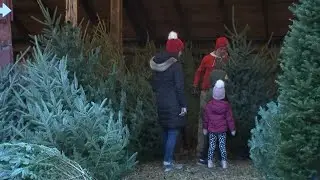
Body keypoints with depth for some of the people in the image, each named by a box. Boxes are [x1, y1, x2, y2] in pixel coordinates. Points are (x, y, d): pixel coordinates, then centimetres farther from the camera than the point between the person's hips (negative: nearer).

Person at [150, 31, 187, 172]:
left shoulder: (156, 64, 8)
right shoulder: (175, 64, -15)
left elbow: (154, 84, 15)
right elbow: (179, 87, -16)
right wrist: (183, 105, -12)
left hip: (161, 102, 8)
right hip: (173, 103, -8)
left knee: (166, 131, 17)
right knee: (173, 132, -3)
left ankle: (168, 159, 23)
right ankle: (168, 162, -4)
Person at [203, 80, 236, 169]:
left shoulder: (209, 104, -5)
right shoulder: (226, 105, -6)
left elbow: (206, 118, 1)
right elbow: (229, 118, -2)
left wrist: (205, 128, 12)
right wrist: (232, 129, 6)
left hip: (211, 129, 0)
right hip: (222, 129, 0)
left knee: (211, 146, 6)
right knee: (222, 145, 5)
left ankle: (210, 162, 5)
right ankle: (224, 162, 5)